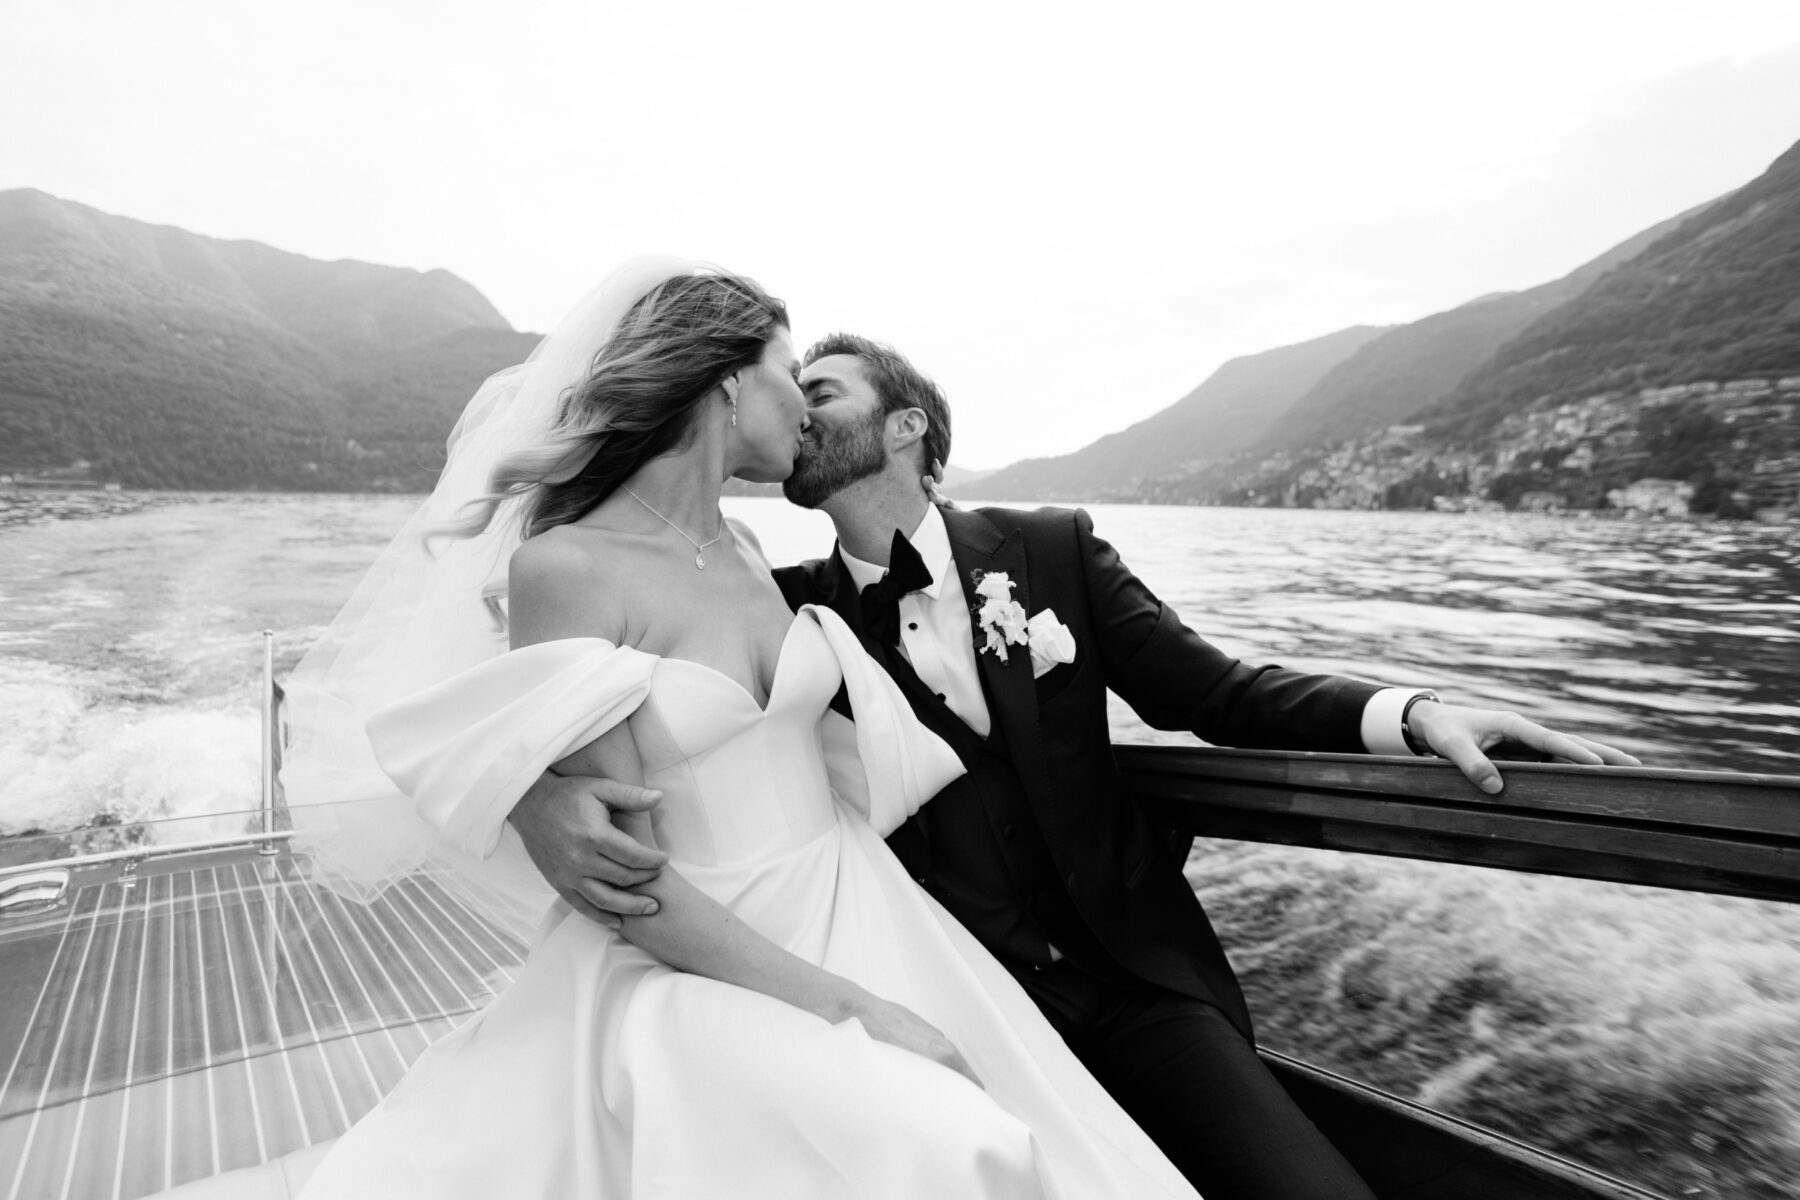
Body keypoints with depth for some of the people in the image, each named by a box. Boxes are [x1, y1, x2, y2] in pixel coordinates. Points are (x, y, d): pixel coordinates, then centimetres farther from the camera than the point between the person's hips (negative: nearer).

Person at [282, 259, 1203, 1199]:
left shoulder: (744, 549, 7)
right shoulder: (563, 564, -14)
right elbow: (621, 876, -17)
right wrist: (851, 1008, -18)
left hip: (855, 913, 6)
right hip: (695, 960, -6)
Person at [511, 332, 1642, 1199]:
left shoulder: (1052, 548, 2)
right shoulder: (790, 607, 0)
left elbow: (1208, 688, 2)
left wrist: (1412, 711, -12)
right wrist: (541, 789, -25)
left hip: (1127, 975, 1)